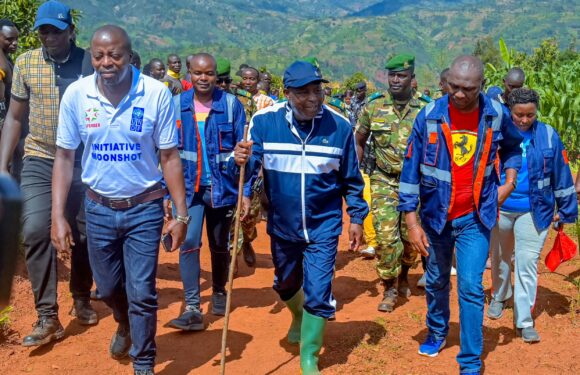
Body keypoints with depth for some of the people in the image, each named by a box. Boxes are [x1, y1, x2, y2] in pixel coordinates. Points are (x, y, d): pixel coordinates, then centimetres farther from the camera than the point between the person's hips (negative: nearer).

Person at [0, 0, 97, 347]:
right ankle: (48, 316, -7)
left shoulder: (90, 62, -5)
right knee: (36, 230, -15)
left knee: (85, 234, 8)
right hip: (40, 161, 1)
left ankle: (82, 299, 32)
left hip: (83, 161, -1)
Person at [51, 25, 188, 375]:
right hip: (99, 207, 3)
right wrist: (58, 215, -5)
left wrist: (181, 214, -10)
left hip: (144, 208, -2)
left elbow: (170, 156, -8)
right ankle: (125, 326, 52)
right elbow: (65, 156, -1)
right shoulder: (76, 94, -9)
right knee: (108, 287, 19)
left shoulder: (156, 93, -15)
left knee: (141, 293, 1)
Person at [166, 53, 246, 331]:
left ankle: (219, 292, 38)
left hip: (222, 187, 0)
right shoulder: (177, 106, 0)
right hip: (189, 187, 0)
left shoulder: (231, 105, -5)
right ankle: (192, 308, -9)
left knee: (220, 245, 15)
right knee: (189, 242, -13)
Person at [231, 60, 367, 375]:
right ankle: (299, 317, 57)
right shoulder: (265, 121, -13)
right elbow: (250, 167, -16)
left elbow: (350, 179, 0)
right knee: (286, 284, 24)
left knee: (318, 294, -4)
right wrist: (240, 161, -38)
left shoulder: (339, 126, -11)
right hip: (282, 225, 2)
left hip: (323, 227, -2)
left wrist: (357, 218, 3)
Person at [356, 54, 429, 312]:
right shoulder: (374, 108, -2)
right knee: (386, 237, -9)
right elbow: (359, 142, 9)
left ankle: (403, 277, 36)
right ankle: (389, 289, 7)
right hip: (384, 182, -1)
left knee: (411, 237, 9)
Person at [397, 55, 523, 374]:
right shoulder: (429, 116, -13)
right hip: (435, 215, 1)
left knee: (471, 287, -7)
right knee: (436, 282, 18)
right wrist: (411, 221, -10)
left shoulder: (496, 115, -8)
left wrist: (509, 182, 4)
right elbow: (411, 169, -9)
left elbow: (512, 147, 16)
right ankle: (437, 333, 44)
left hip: (476, 216, -1)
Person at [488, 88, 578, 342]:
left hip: (534, 212, -1)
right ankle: (499, 297, 45)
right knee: (500, 259, 20)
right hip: (498, 209, 1)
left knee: (527, 263, -2)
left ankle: (524, 320, 5)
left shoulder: (548, 136, -6)